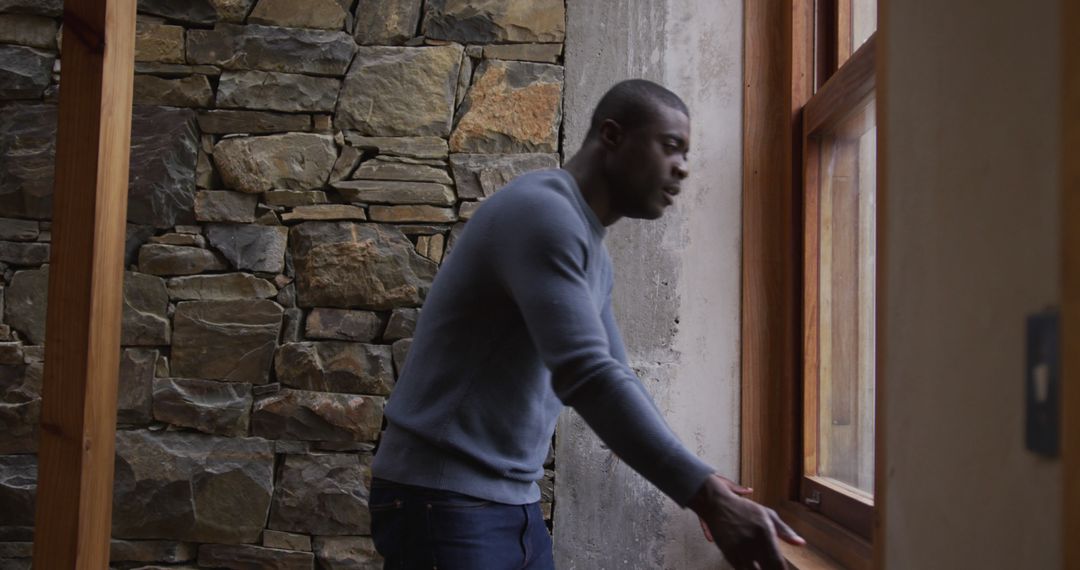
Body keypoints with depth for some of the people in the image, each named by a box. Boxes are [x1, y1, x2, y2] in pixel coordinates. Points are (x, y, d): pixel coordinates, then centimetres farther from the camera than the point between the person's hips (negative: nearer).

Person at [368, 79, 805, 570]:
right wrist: (706, 495, -30)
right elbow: (586, 376, -28)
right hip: (444, 500, -9)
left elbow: (615, 376, 21)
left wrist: (699, 484, 15)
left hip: (516, 502, 9)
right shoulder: (541, 209, -17)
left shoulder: (592, 254, 13)